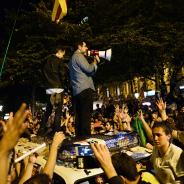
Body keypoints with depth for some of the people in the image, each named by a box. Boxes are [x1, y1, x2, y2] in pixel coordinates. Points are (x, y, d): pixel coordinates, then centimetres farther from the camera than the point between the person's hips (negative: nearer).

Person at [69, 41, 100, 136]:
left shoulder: (73, 58, 27)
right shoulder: (78, 56, -5)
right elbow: (89, 69, -15)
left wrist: (94, 62, 18)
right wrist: (95, 61, 3)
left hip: (77, 91, 10)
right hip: (85, 89, -10)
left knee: (79, 116, 9)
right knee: (86, 114, -11)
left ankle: (79, 136, 13)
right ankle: (86, 136, -13)